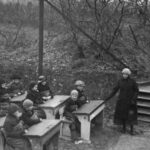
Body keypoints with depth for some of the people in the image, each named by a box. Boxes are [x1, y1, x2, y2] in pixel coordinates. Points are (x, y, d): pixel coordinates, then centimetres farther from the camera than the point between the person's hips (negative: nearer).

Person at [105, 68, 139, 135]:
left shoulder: (132, 81, -9)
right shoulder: (120, 81, -1)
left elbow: (136, 91, -4)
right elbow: (115, 90, 4)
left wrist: (133, 99, -15)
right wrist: (108, 97, -1)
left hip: (130, 101, -2)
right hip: (122, 101, 3)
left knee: (131, 115, -2)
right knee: (122, 114, 7)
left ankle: (132, 129, 13)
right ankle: (124, 128, 24)